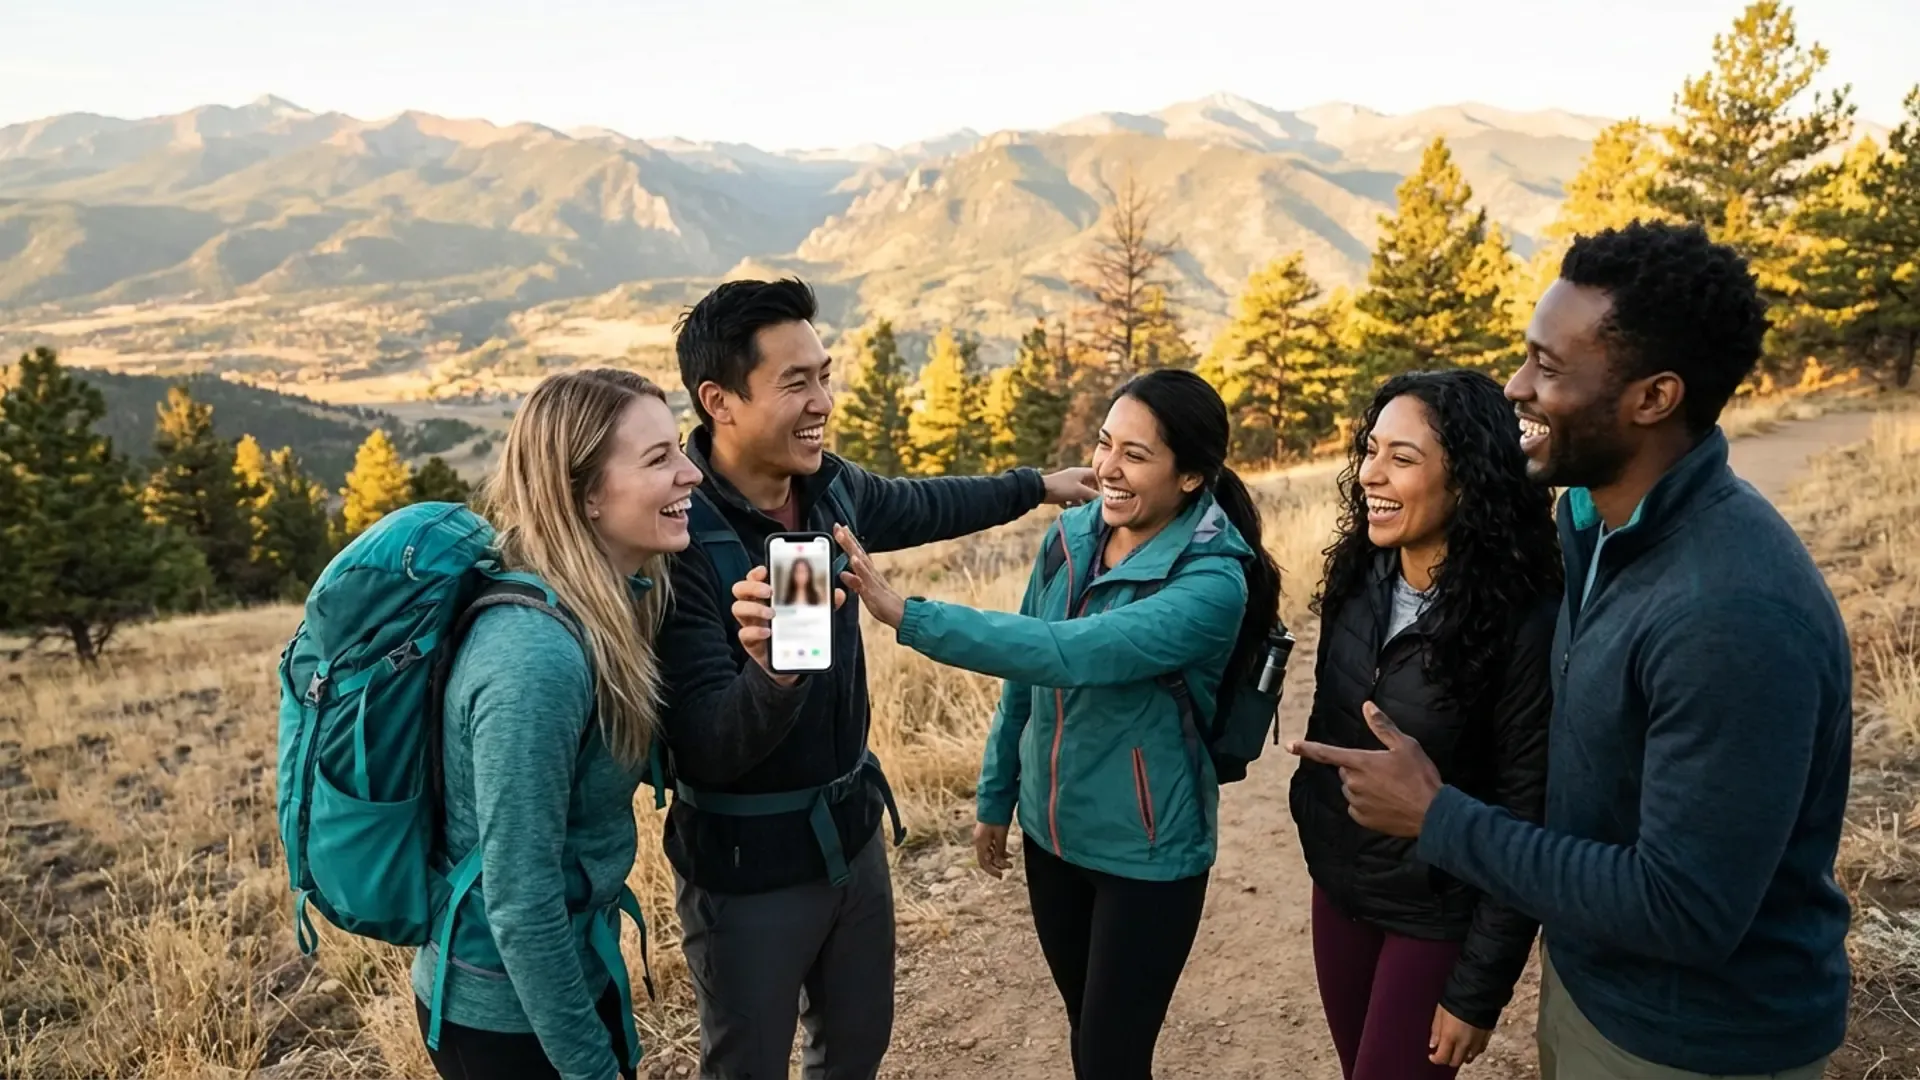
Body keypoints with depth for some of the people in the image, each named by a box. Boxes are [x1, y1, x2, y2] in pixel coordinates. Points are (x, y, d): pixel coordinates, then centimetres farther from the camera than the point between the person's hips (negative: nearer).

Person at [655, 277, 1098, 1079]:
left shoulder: (828, 484, -8)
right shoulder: (677, 538, -26)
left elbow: (919, 507, 15)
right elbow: (707, 752, -28)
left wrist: (1036, 486, 25)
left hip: (851, 832, 6)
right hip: (746, 868, -6)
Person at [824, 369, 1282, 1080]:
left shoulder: (1213, 582, -23)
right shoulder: (1069, 537, -4)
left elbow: (1066, 653, -37)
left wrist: (905, 614, -41)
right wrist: (996, 799, 12)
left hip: (1146, 854, -5)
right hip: (1051, 833, 6)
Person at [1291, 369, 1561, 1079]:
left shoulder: (1523, 621, -22)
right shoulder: (1359, 579, -6)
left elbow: (1526, 818, -18)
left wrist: (1478, 989, -14)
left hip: (1438, 915, -5)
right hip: (1339, 884, 6)